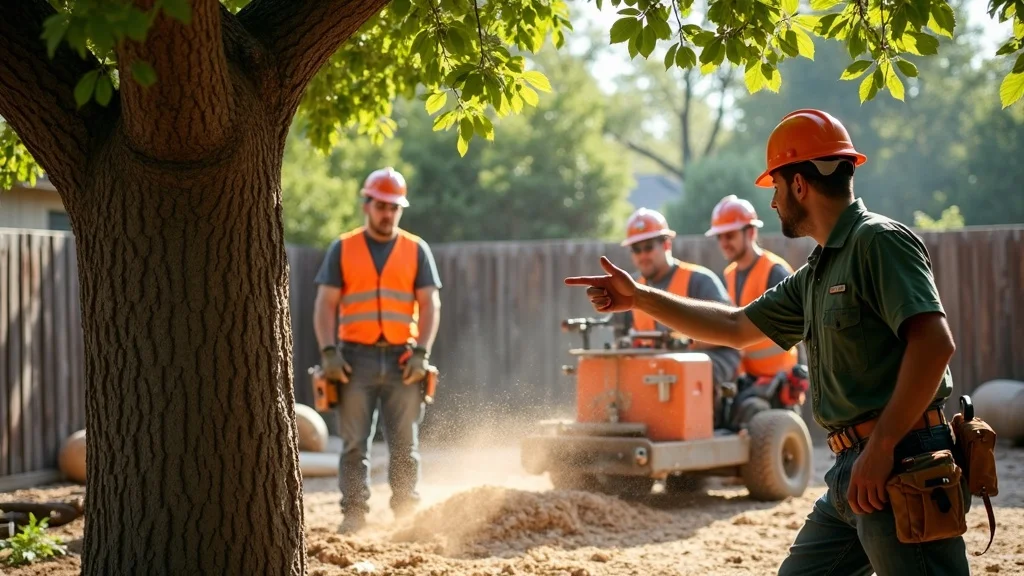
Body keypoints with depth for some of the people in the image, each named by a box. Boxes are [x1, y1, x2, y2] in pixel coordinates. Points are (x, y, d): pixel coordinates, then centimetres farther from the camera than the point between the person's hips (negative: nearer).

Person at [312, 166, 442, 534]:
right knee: (354, 444, 0)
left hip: (403, 359, 0)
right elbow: (326, 304, 4)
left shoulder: (416, 250, 9)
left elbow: (430, 305, 5)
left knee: (405, 445, 2)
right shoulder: (342, 249, 9)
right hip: (356, 358, 0)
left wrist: (421, 353, -7)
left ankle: (406, 514, 7)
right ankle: (354, 514, 3)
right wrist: (328, 351, -8)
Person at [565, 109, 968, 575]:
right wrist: (638, 298, 28)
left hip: (901, 467, -10)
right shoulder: (816, 273, 19)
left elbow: (934, 342, -22)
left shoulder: (879, 241, -10)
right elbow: (736, 326, 28)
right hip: (854, 469, 10)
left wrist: (881, 448, -23)